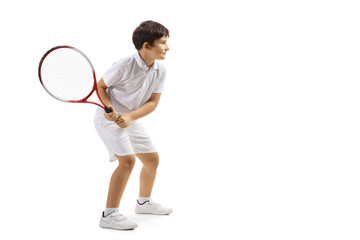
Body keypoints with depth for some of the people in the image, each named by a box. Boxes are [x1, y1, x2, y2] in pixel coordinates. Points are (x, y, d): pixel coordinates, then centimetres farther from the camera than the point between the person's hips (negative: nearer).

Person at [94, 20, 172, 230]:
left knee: (152, 158, 13)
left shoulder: (160, 71, -8)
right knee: (128, 160, -22)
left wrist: (130, 116, -22)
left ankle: (144, 202, 36)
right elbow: (101, 86, -11)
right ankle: (109, 215, -15)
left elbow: (153, 102, -8)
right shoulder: (124, 66, -25)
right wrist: (108, 107, -28)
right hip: (109, 118, -7)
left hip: (131, 120, 8)